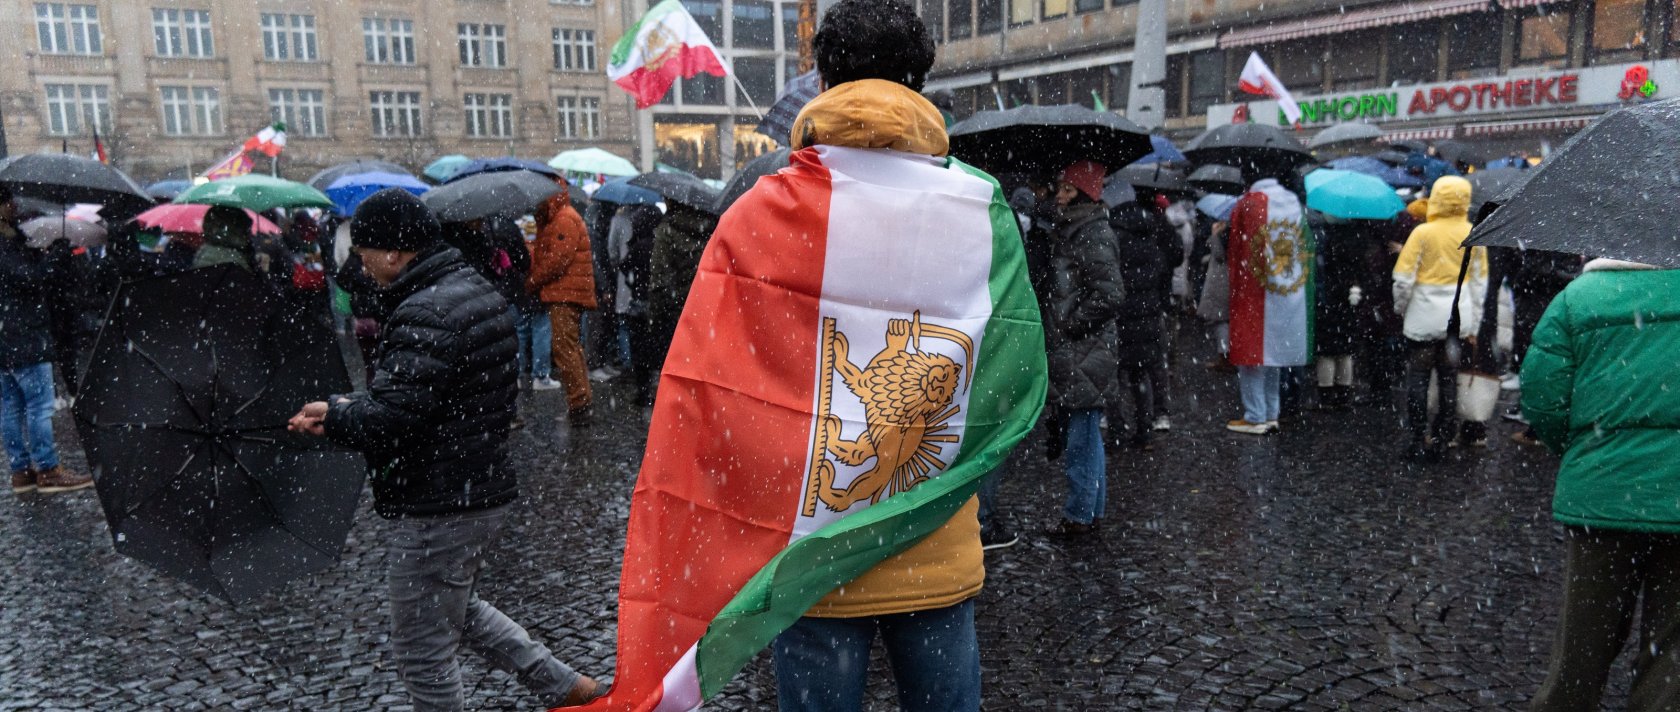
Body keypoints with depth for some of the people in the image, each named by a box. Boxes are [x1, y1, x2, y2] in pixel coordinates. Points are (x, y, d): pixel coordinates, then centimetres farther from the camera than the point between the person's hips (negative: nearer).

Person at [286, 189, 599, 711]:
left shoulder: (426, 314, -23)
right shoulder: (479, 290, 9)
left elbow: (387, 420, -29)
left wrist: (332, 415, -8)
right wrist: (352, 407, 7)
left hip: (437, 508, -10)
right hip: (488, 488, 10)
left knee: (423, 651, 9)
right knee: (458, 607, 30)